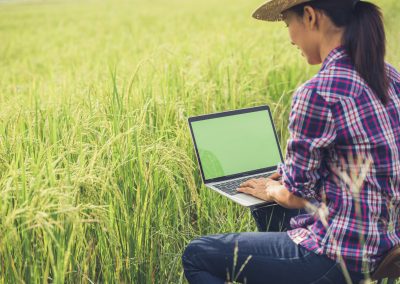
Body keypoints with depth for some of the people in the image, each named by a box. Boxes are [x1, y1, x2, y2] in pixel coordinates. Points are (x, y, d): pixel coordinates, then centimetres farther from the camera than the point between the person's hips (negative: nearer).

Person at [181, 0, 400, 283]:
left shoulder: (317, 93, -23)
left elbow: (295, 195, -14)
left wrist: (271, 190, 8)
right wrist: (285, 174, 19)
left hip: (339, 257, -9)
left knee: (196, 255, 7)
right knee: (266, 209, 34)